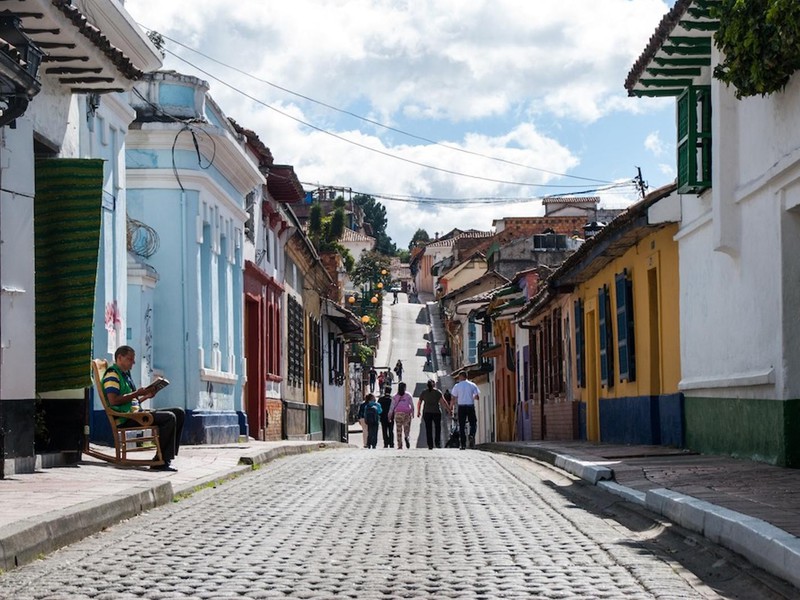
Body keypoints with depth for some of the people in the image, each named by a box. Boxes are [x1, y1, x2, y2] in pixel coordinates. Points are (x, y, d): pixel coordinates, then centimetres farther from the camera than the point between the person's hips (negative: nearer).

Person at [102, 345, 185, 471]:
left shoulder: (126, 374, 25)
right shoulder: (112, 374, -6)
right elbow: (113, 400, -19)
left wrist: (147, 396, 10)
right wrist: (136, 393, -14)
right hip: (125, 418, -10)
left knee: (179, 413, 2)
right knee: (169, 418, -25)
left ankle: (168, 455, -4)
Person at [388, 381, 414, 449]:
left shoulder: (395, 396, 2)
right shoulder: (408, 395, 1)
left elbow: (392, 406, 1)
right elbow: (412, 405, 0)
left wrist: (390, 416, 6)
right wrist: (412, 413, 10)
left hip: (398, 413, 0)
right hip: (407, 413, 0)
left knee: (399, 430, 3)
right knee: (407, 428, 7)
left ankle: (399, 445, -1)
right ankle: (407, 437, -26)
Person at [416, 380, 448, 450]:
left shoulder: (423, 392, 7)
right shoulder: (438, 392, 1)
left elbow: (419, 403, 11)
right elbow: (443, 402, -8)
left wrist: (418, 412, 23)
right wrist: (449, 409, -5)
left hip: (426, 413, 1)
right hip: (436, 412, -1)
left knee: (428, 429, 4)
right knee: (437, 428, 11)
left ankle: (430, 445, 0)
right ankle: (437, 443, -2)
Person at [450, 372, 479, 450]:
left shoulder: (457, 386, -1)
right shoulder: (472, 385, 2)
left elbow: (454, 399, -2)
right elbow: (477, 397, 0)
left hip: (461, 406, 0)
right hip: (470, 406, 0)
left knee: (461, 426, 6)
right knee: (473, 423, 12)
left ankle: (463, 444, 3)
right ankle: (472, 435, -18)